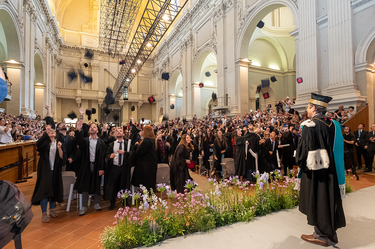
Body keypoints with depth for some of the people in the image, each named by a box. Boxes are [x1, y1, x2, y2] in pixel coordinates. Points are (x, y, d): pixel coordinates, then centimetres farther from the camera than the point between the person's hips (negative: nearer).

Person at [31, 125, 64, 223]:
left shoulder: (58, 143, 8)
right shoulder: (44, 143, 1)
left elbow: (62, 157, -2)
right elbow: (38, 144, -27)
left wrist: (59, 148, -18)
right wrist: (46, 132, -33)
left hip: (55, 170, 3)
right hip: (45, 170, -3)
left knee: (54, 189, 9)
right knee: (44, 189, -5)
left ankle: (52, 209, 25)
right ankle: (44, 213, 5)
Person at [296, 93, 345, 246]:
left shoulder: (309, 126, -19)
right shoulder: (334, 124, 4)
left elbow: (304, 150, -18)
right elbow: (338, 149, 12)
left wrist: (301, 163, -1)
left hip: (314, 171, -7)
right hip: (331, 170, 7)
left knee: (317, 201, 6)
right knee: (330, 199, 18)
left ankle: (321, 235, 20)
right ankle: (332, 232, 33)